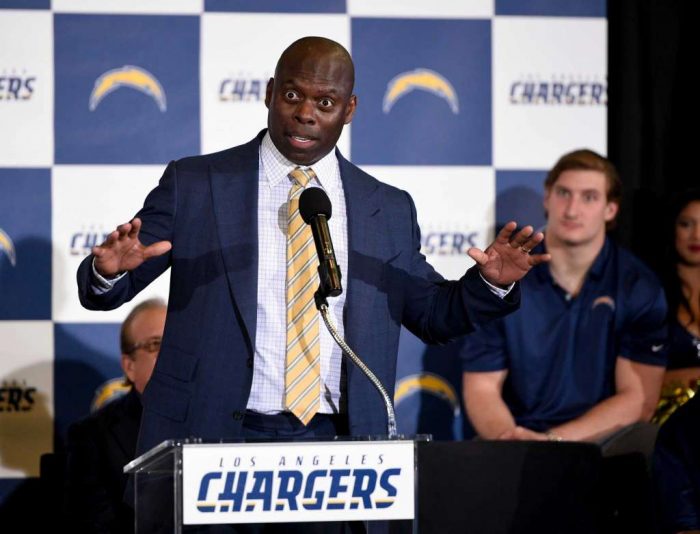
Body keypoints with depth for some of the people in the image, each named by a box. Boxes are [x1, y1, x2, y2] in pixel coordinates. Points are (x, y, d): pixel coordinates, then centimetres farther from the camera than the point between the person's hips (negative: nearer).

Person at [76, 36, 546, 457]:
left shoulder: (389, 210, 11)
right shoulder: (193, 185, 4)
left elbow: (433, 316, 17)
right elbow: (102, 293, 4)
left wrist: (490, 283, -2)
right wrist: (111, 269, -20)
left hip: (339, 443, 2)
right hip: (213, 440, -2)